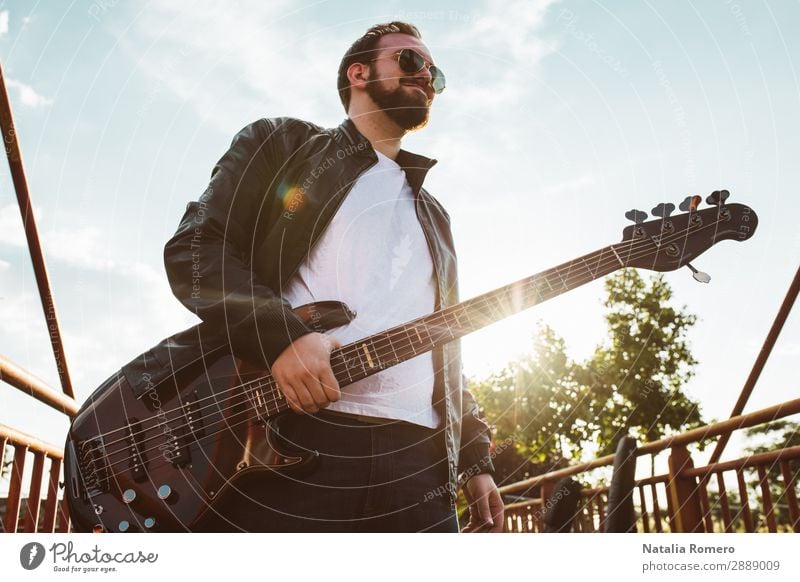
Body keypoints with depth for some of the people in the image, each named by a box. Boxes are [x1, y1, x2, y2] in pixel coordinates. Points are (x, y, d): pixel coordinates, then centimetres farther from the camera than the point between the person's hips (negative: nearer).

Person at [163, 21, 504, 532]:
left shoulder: (433, 215, 27)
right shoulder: (281, 144, 11)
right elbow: (194, 247, -1)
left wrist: (476, 460, 13)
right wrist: (281, 334, -17)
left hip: (415, 457, 5)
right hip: (280, 442, -4)